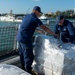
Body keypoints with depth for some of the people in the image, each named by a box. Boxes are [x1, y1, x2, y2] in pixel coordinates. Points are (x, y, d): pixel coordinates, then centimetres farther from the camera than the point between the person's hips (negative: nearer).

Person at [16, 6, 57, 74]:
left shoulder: (26, 16, 14)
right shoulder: (35, 19, -10)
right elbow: (45, 28, -8)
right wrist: (54, 34, 2)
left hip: (20, 38, 9)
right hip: (25, 39, -9)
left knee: (22, 55, 19)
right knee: (29, 57, -1)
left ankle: (24, 69, 33)